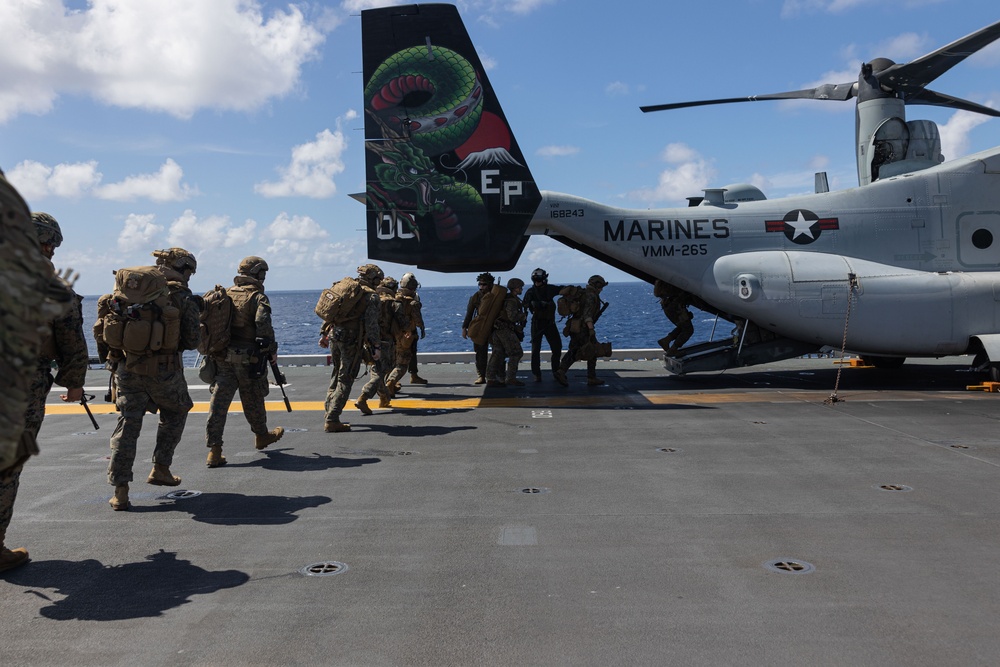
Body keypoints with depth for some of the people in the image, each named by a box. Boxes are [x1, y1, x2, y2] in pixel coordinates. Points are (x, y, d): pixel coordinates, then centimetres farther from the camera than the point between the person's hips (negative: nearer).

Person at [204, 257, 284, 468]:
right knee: (253, 399, 14)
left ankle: (214, 450, -4)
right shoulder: (258, 296, -7)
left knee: (219, 400, 0)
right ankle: (261, 435, 35)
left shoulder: (226, 294, 10)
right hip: (249, 357, -4)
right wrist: (272, 350, -8)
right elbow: (263, 325, -19)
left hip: (223, 356, 4)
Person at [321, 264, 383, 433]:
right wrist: (375, 346, -11)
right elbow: (371, 323, -14)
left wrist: (324, 333, 22)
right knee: (345, 380, -3)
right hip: (351, 340, -7)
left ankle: (330, 412, 26)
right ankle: (332, 420, -5)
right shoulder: (371, 296, -6)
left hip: (335, 336, 7)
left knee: (336, 375, 20)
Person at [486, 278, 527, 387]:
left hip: (497, 329, 10)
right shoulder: (511, 300, -14)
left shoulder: (506, 298, 18)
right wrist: (523, 316, -6)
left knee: (498, 354, 8)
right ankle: (511, 378, -6)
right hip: (505, 329, -10)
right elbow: (512, 316, -23)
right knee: (516, 353, -5)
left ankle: (491, 379, 6)